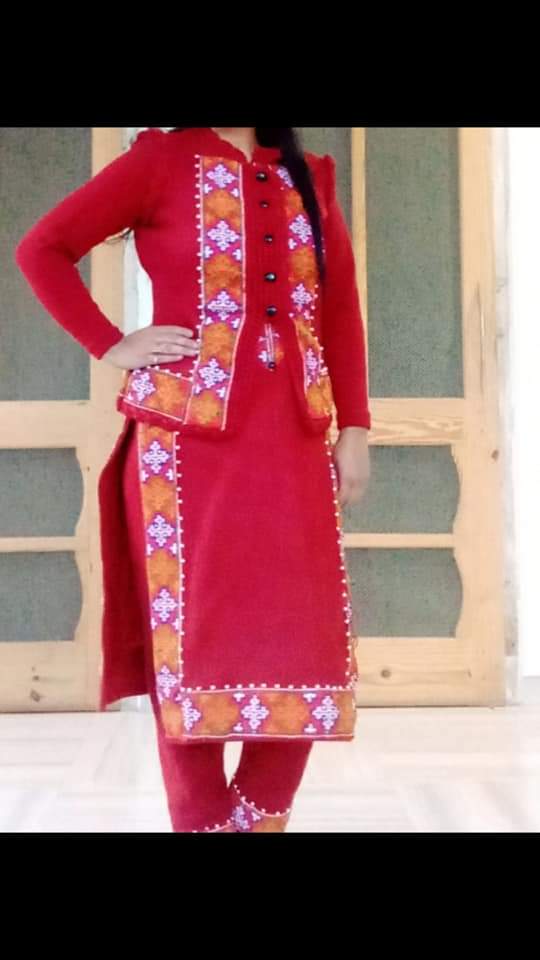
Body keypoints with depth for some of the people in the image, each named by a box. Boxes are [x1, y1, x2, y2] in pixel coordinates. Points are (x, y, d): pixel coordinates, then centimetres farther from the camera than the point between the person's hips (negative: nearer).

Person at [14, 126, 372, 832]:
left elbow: (341, 307, 12)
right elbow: (42, 248, 3)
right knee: (193, 635, 1)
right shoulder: (163, 159, 3)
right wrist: (110, 347, -4)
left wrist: (354, 427, 5)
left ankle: (258, 819, 20)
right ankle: (202, 823, 15)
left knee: (303, 641, 3)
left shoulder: (309, 177, 15)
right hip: (189, 434, -4)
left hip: (293, 441, 4)